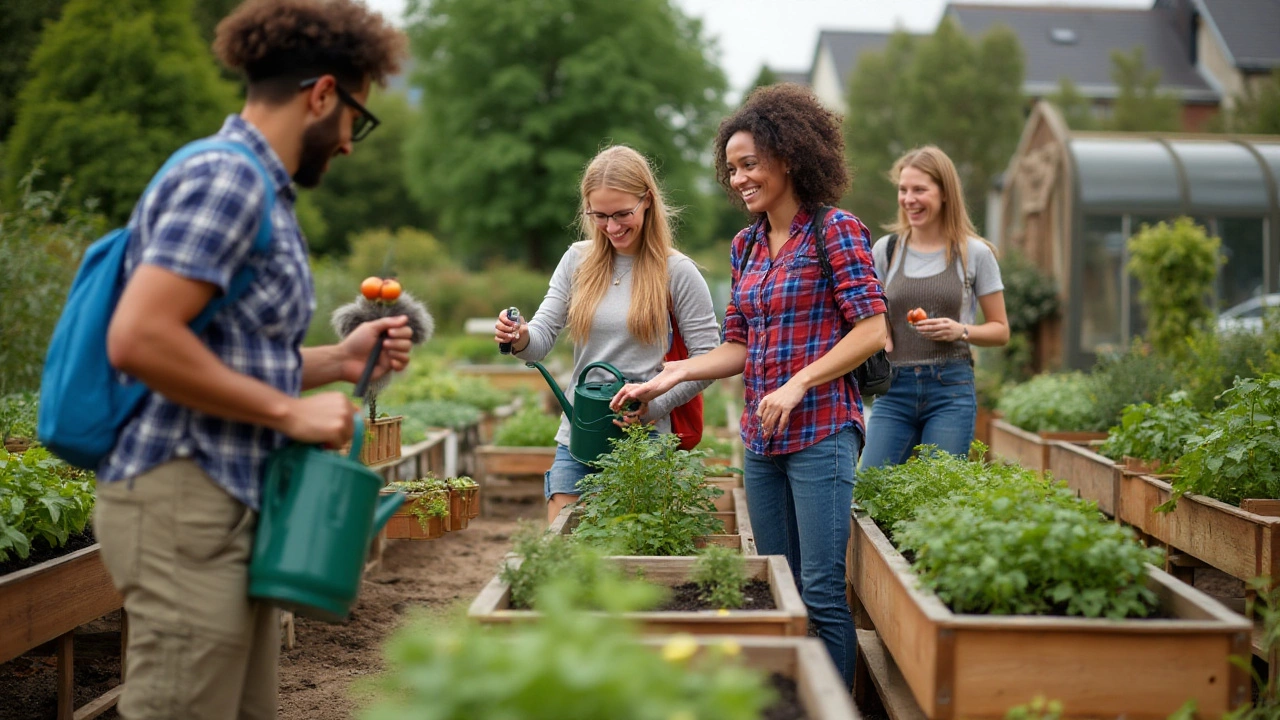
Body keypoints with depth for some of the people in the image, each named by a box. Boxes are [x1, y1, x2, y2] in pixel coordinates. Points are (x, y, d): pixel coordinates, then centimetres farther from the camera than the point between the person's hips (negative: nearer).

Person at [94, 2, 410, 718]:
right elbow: (139, 340, -23)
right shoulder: (224, 177, -13)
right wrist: (290, 410, -17)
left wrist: (339, 360, 10)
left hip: (235, 505, 10)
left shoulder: (257, 189, 20)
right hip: (186, 500, -10)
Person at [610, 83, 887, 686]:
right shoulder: (746, 246, 14)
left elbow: (871, 329, -11)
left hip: (819, 430, -7)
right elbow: (740, 347, 15)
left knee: (821, 590, -7)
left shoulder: (835, 231, -5)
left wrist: (798, 383, -17)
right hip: (761, 437, 7)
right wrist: (671, 375, 2)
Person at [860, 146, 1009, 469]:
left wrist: (960, 331, -11)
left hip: (950, 388, -2)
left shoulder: (974, 253, 3)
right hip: (894, 388, 2)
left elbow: (1000, 329, 8)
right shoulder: (886, 249, 7)